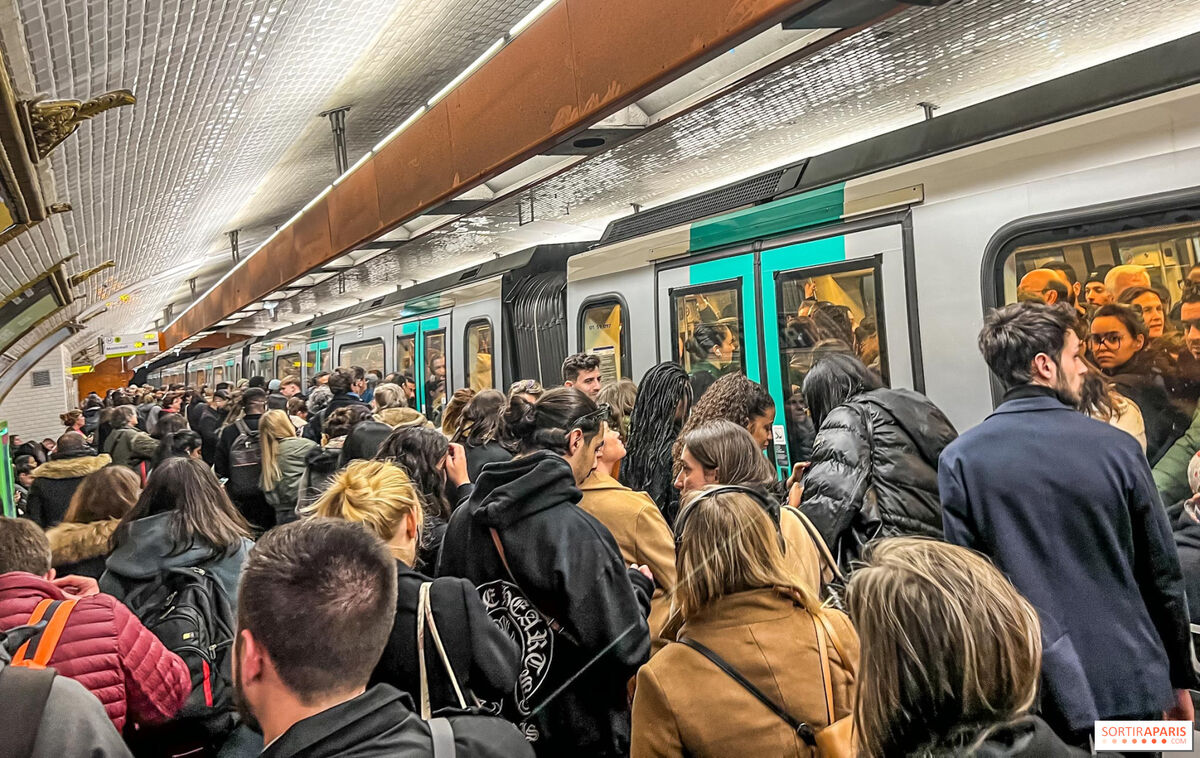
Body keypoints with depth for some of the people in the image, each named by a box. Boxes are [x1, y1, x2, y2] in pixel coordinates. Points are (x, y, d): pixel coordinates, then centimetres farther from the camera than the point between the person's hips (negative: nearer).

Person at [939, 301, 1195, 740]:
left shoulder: (960, 460, -10)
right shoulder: (1117, 446, -7)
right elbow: (1162, 575, 1)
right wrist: (1180, 679, 14)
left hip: (1036, 691, -1)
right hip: (1132, 686, 1)